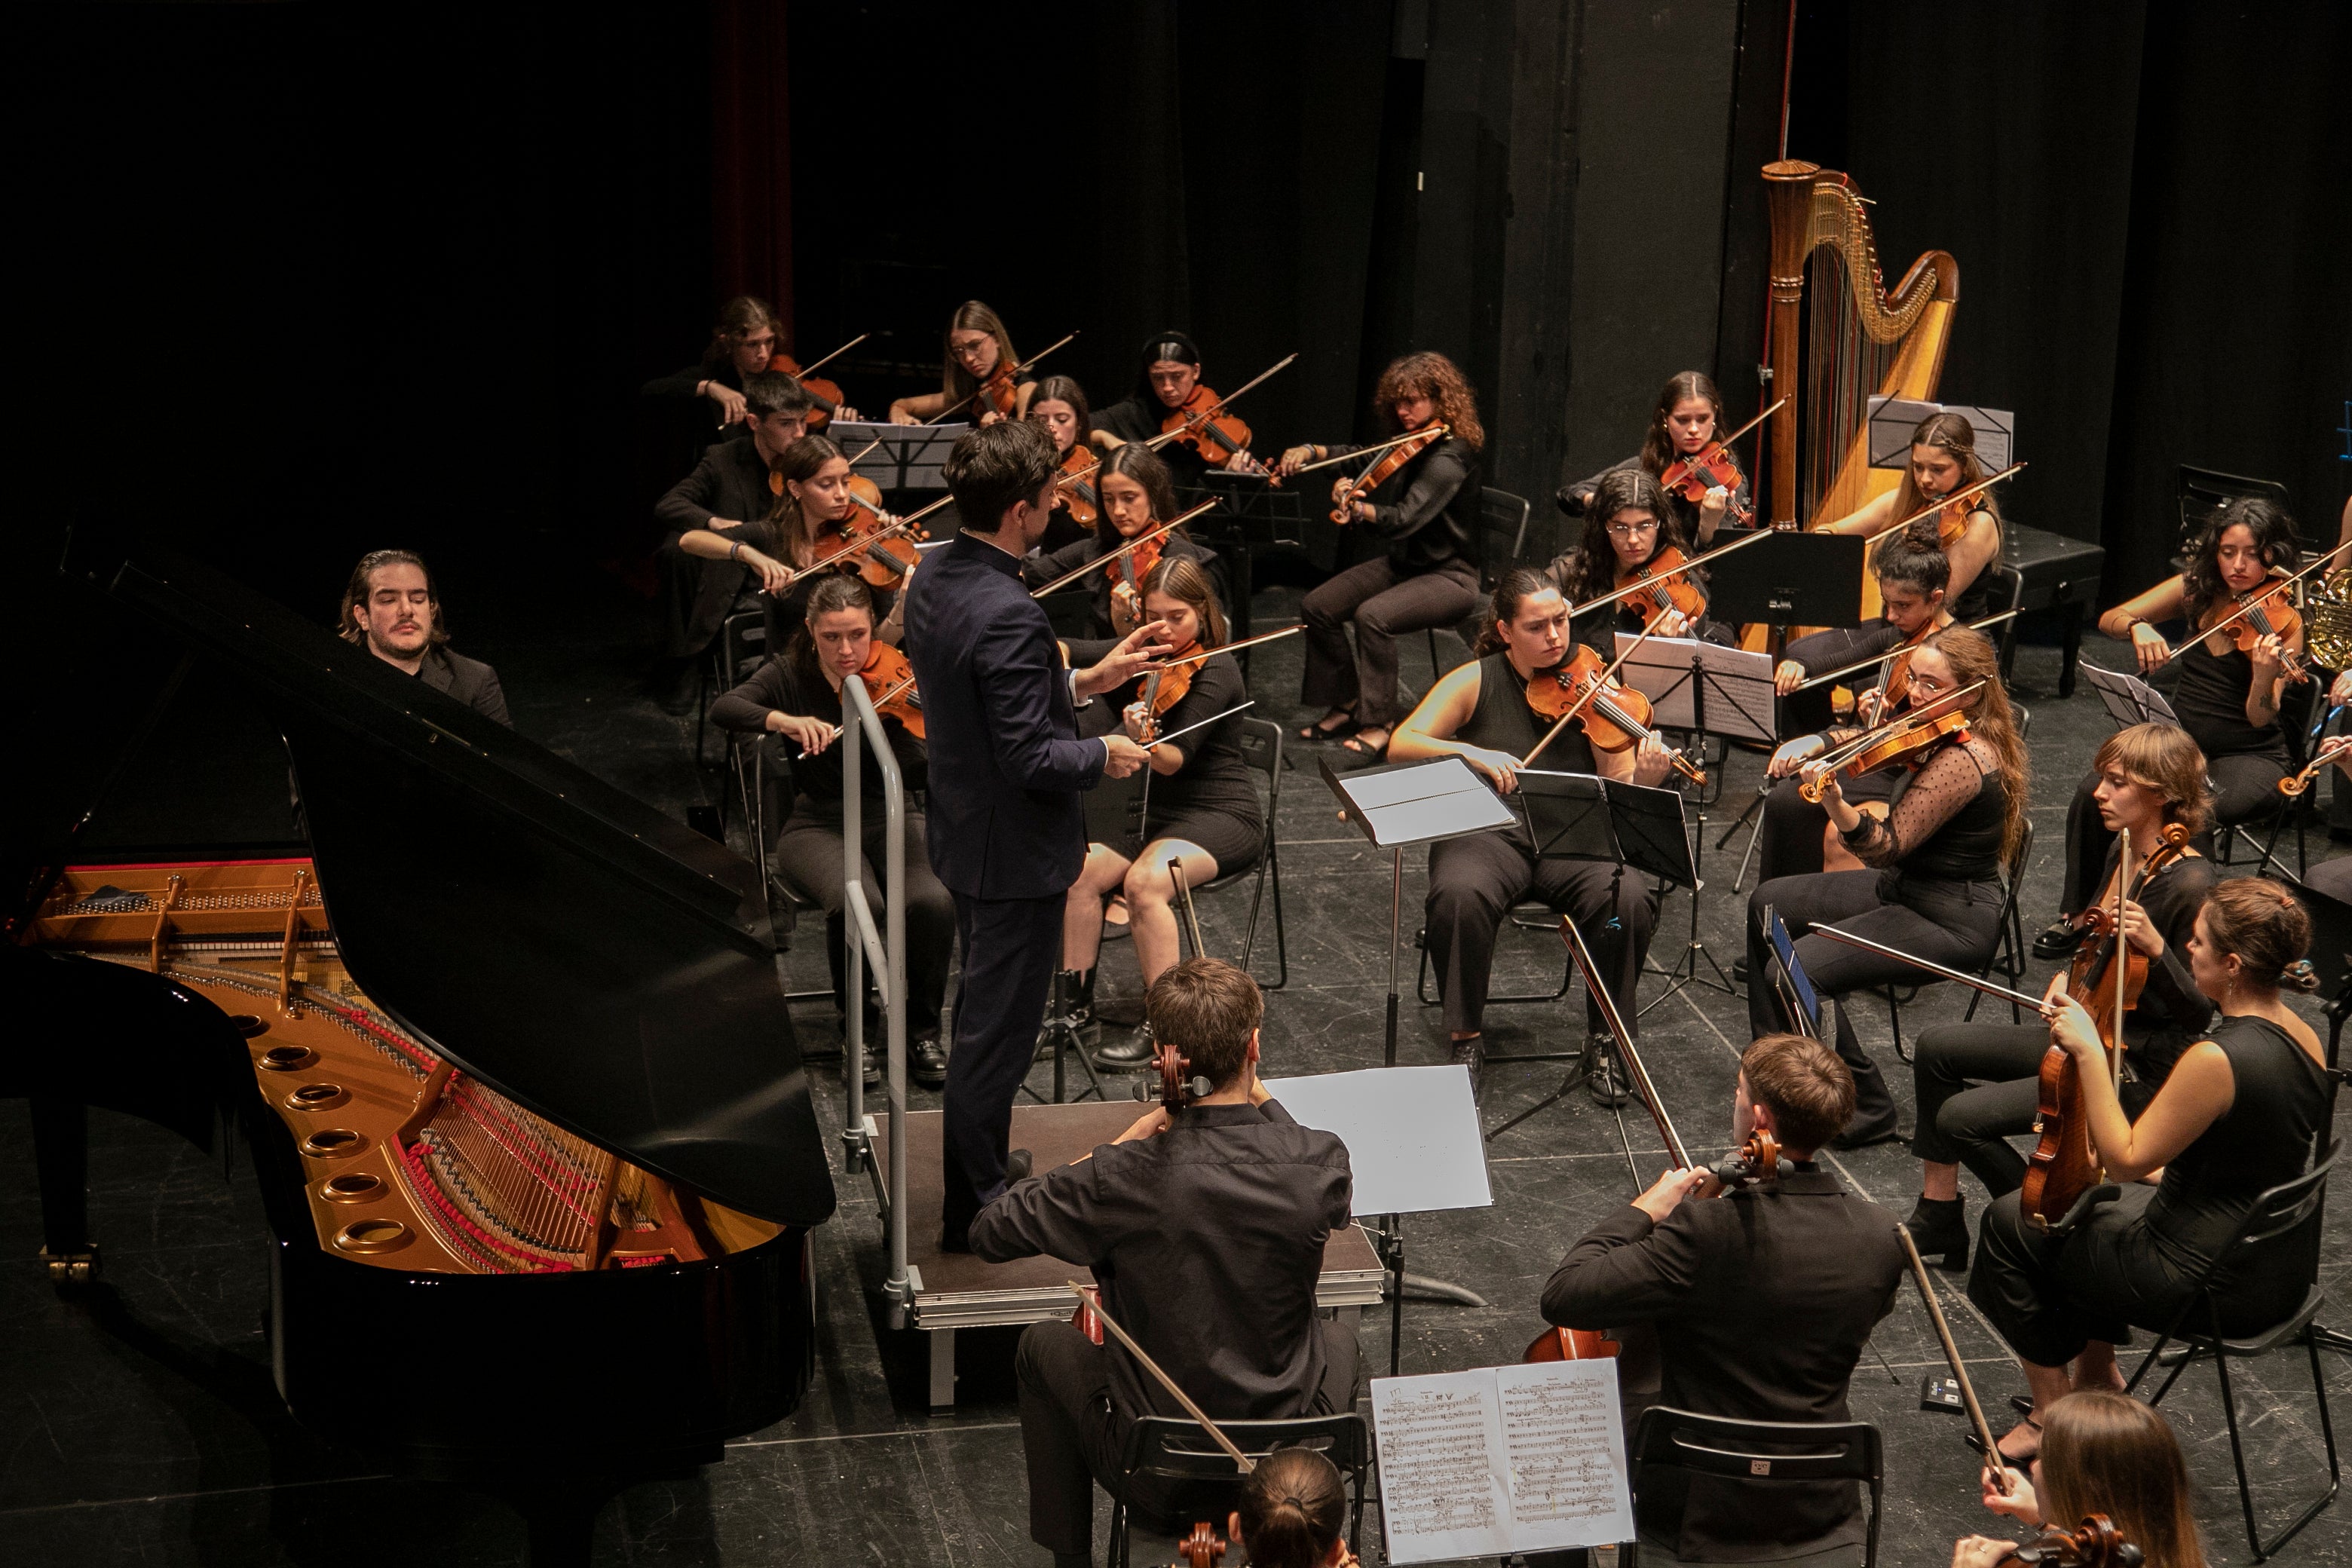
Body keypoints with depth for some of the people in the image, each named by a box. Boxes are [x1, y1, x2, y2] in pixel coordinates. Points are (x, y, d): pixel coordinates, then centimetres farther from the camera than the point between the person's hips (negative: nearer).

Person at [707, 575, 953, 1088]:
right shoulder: (790, 676, 1)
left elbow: (912, 773, -15)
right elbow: (722, 709, -17)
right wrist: (783, 720, -35)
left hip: (891, 820, 1)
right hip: (818, 826, -1)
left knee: (933, 901, -31)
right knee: (855, 902, -34)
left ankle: (923, 1029, -6)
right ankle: (860, 1031, -9)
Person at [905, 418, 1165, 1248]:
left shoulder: (933, 579, 0)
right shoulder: (1008, 616, -30)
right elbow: (1029, 758, -28)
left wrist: (1085, 680, 10)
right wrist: (1103, 755, -11)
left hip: (964, 833, 10)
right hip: (1016, 852, -10)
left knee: (981, 1016, 24)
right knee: (998, 1031, 3)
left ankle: (979, 1170, 39)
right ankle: (974, 1213, 15)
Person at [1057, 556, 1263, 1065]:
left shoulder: (1215, 670, -12)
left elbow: (1174, 759, -24)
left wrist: (1142, 740, -42)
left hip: (1221, 815, -7)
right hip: (1160, 813, 7)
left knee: (1146, 880, -34)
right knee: (1081, 871, -19)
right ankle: (1075, 1001, -9)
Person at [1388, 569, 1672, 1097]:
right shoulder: (1476, 681, 1)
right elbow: (1402, 744, -9)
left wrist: (1643, 780, -26)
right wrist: (1472, 753, -26)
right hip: (1489, 832, -1)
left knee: (1631, 899, -29)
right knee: (1459, 895, -35)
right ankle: (1466, 1041, -14)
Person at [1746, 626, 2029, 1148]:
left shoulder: (1963, 760, -26)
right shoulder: (1944, 736, 4)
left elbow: (1886, 848, -28)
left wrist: (1836, 803, -44)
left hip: (1949, 923, -11)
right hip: (1906, 888, 11)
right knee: (1768, 903, 15)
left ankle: (1867, 1109, -5)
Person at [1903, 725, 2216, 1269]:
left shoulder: (2190, 885, -23)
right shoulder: (2124, 853, 5)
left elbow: (2200, 1012, -23)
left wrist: (2155, 948, -36)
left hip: (2141, 1067, -10)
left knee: (1963, 1117, -16)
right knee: (1937, 1048, 7)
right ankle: (1939, 1214, 13)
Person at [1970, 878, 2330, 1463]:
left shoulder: (2215, 1060, -29)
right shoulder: (2306, 1039, -2)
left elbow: (2124, 1160, -20)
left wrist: (2089, 1054, -20)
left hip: (2219, 1288, -9)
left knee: (2010, 1225, 8)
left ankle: (2051, 1415, 19)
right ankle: (2098, 1373, 38)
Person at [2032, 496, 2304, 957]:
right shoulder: (2198, 590, 3)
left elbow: (2260, 717, -19)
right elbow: (2110, 619, 3)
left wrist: (2266, 673, -40)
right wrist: (2138, 627, -19)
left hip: (2249, 756, -4)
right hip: (2180, 742, 4)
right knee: (2093, 793, -22)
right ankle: (2076, 913, -5)